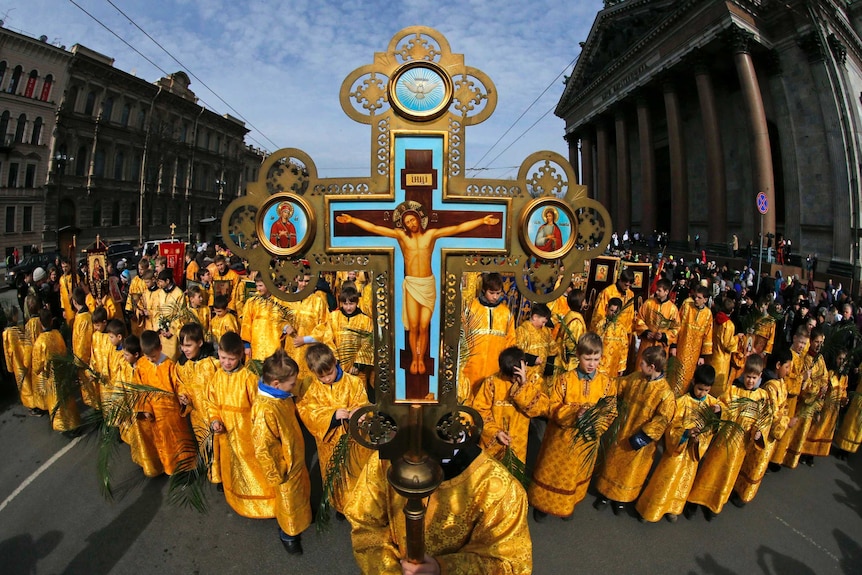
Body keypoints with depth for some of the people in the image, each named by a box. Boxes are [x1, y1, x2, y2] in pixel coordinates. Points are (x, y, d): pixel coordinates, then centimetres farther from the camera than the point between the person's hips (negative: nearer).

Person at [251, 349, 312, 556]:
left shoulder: (282, 396, -10)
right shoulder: (265, 410, -38)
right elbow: (262, 449, -31)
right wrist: (275, 476, -19)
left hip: (296, 459, 8)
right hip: (285, 467, -8)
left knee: (302, 489, 30)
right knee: (288, 499, 18)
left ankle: (302, 520, 57)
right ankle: (288, 534, 45)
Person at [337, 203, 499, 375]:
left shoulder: (432, 234, 1)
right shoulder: (400, 235, 2)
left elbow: (458, 228, -5)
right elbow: (374, 228, -3)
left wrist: (482, 221, -12)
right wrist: (352, 219, -9)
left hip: (428, 284, 0)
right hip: (411, 284, 0)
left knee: (424, 327, 3)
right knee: (413, 326, 3)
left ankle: (421, 358, 23)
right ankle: (414, 358, 23)